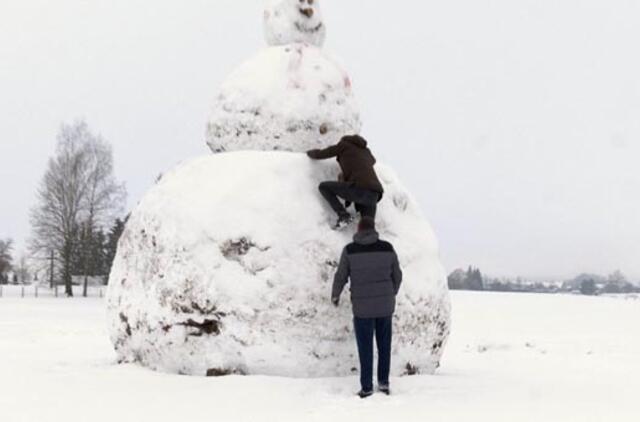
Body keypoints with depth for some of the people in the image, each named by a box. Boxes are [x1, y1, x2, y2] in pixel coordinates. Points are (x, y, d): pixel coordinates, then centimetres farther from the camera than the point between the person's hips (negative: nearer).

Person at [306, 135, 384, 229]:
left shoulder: (344, 144, 17)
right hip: (374, 195, 6)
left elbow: (319, 155, 23)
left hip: (359, 188, -6)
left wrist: (309, 153, 45)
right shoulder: (366, 151, 33)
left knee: (323, 187, 13)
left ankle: (343, 215, -1)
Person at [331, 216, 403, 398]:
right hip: (385, 304, 2)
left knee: (365, 347, 9)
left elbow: (341, 277, -1)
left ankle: (367, 387, 11)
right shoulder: (387, 248, -2)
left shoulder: (350, 250, -8)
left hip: (363, 306, -2)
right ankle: (383, 382, 17)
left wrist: (335, 296, 17)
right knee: (384, 344, 17)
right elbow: (397, 275, 6)